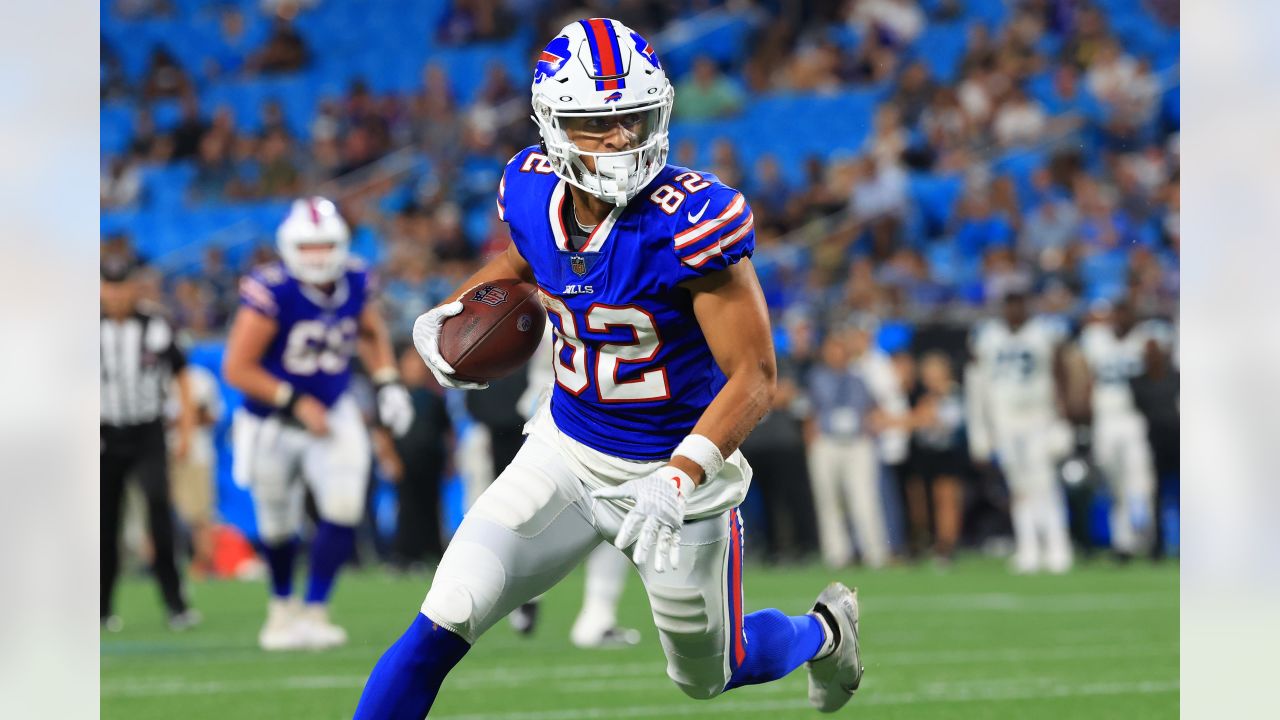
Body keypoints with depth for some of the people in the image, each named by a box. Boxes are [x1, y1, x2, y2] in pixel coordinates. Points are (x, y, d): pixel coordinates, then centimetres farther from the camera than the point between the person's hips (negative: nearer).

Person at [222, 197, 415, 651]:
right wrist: (296, 403, -24)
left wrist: (388, 383, 1)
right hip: (273, 424, -3)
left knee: (343, 509, -15)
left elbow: (371, 334, 15)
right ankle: (281, 605, 38)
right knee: (277, 525, 12)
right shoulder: (272, 292, -26)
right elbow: (237, 369, -24)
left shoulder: (355, 283, -9)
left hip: (332, 415, 3)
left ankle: (314, 612, -6)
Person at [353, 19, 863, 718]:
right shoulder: (532, 189, -10)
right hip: (565, 451, 4)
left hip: (676, 468, -4)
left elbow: (753, 377, -24)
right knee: (441, 625, -13)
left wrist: (678, 480, -36)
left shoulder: (691, 220, -27)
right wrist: (449, 314, -1)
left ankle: (823, 631, 51)